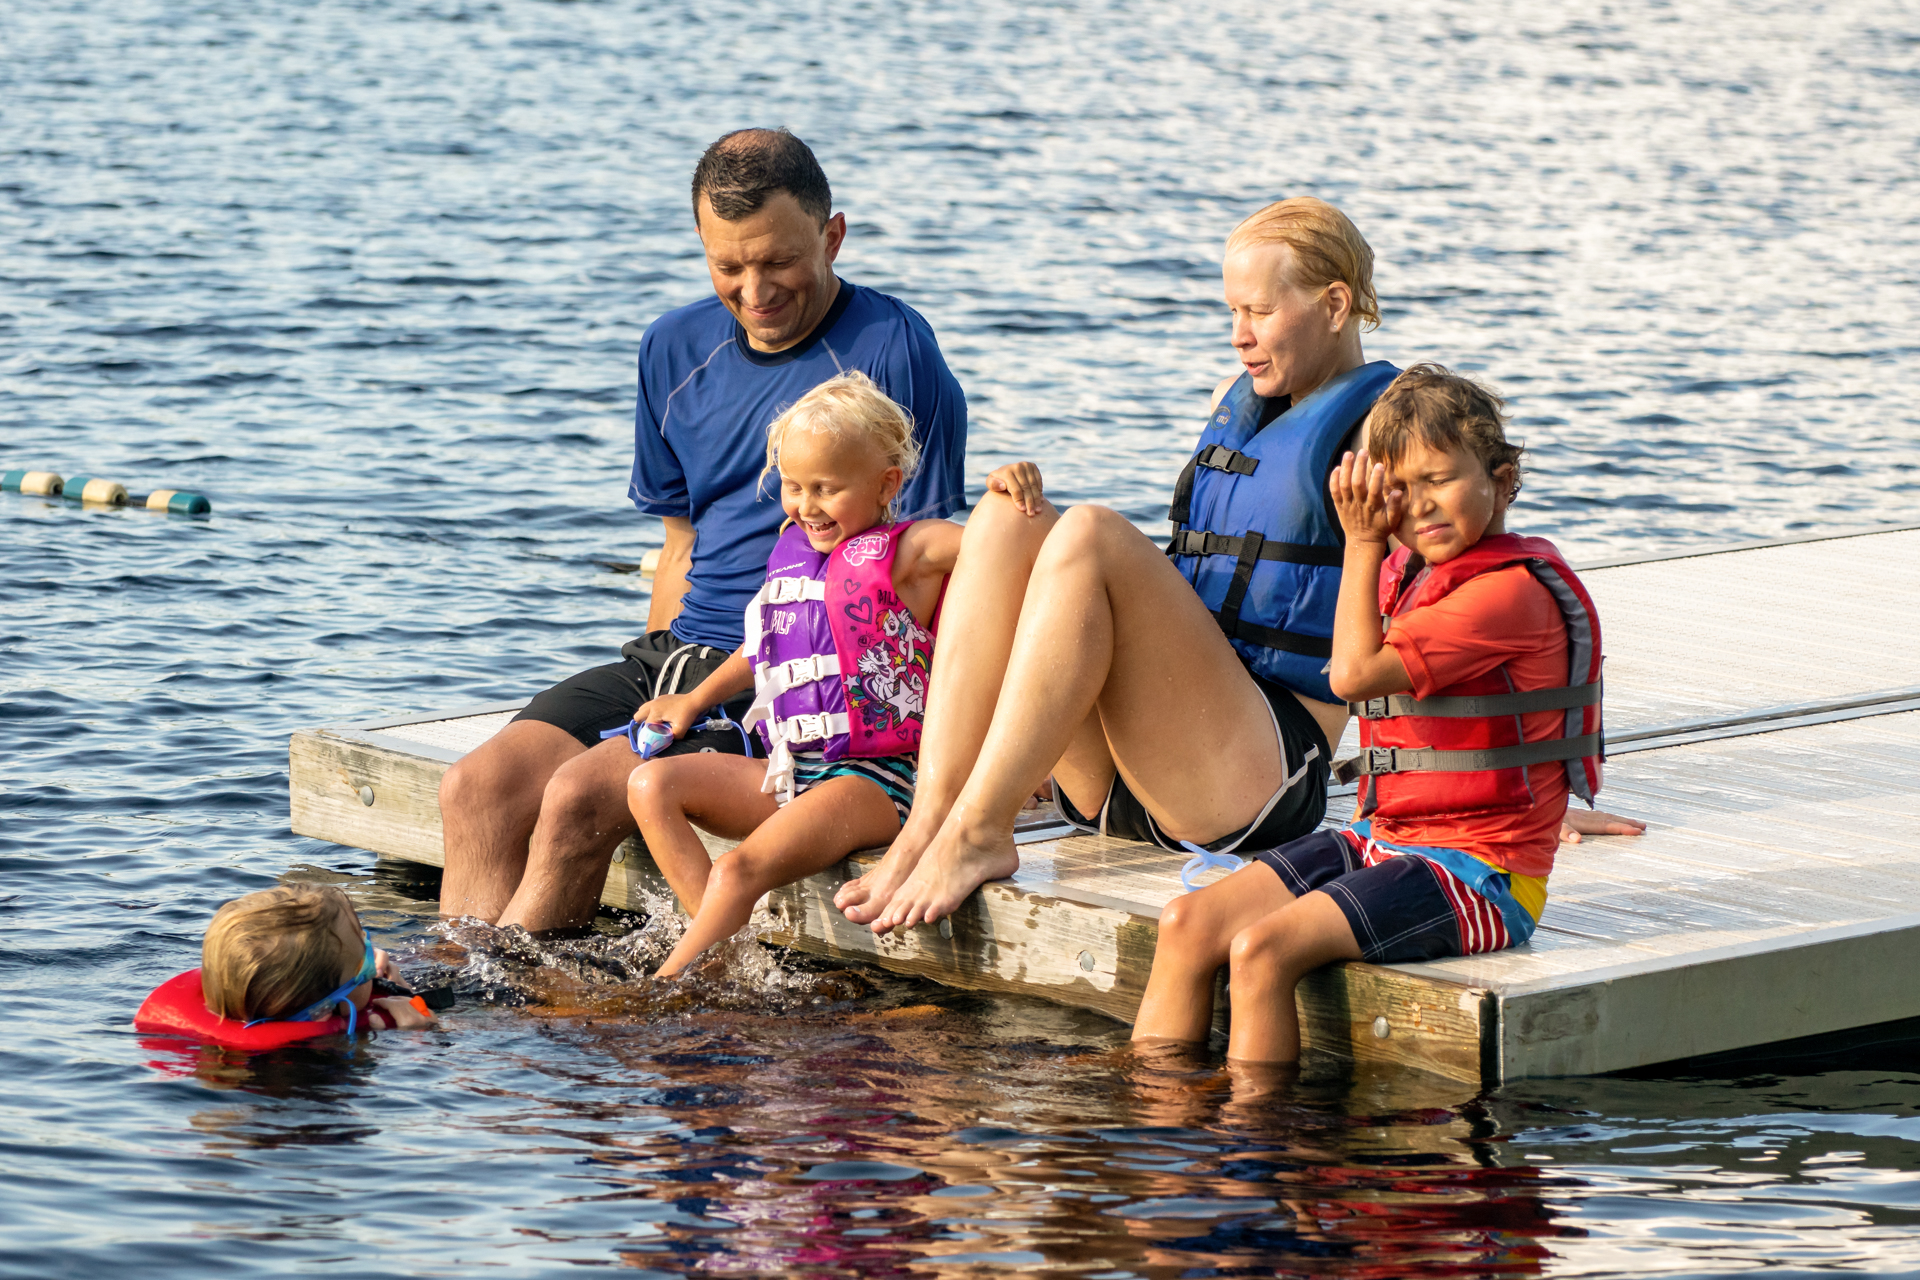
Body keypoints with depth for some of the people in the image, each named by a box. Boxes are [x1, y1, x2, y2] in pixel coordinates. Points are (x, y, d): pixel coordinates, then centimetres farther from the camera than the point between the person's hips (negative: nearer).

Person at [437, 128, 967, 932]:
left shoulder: (890, 352, -9)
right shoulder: (677, 350, 12)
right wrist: (657, 684, 9)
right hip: (677, 653, 7)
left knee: (580, 797, -25)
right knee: (478, 788, -13)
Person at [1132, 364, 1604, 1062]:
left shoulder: (1513, 590, -17)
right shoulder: (1404, 573, 14)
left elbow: (1356, 672, -20)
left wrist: (1363, 543, -11)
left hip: (1478, 871, -9)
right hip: (1382, 839, 9)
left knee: (1261, 949, -26)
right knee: (1187, 924, -5)